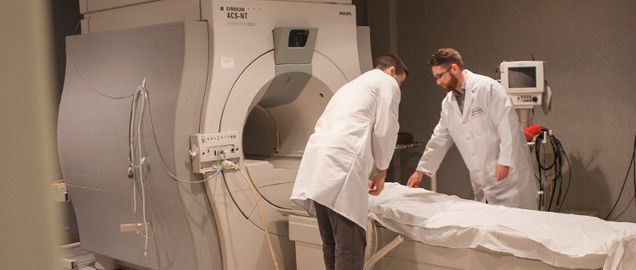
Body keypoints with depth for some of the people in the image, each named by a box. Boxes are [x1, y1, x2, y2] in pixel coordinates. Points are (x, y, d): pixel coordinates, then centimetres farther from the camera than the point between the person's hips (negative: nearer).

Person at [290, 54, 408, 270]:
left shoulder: (352, 85, 36)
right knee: (350, 247, -7)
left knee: (333, 244, 14)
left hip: (318, 163, 8)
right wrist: (381, 171, 15)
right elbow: (384, 132, 2)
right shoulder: (387, 82, 12)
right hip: (341, 165, -8)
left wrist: (366, 173, 38)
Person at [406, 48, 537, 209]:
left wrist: (505, 162, -18)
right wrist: (421, 170, 16)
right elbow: (439, 139, 17)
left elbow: (508, 124, -15)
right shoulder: (448, 103, 10)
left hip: (508, 171, -6)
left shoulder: (488, 87, -11)